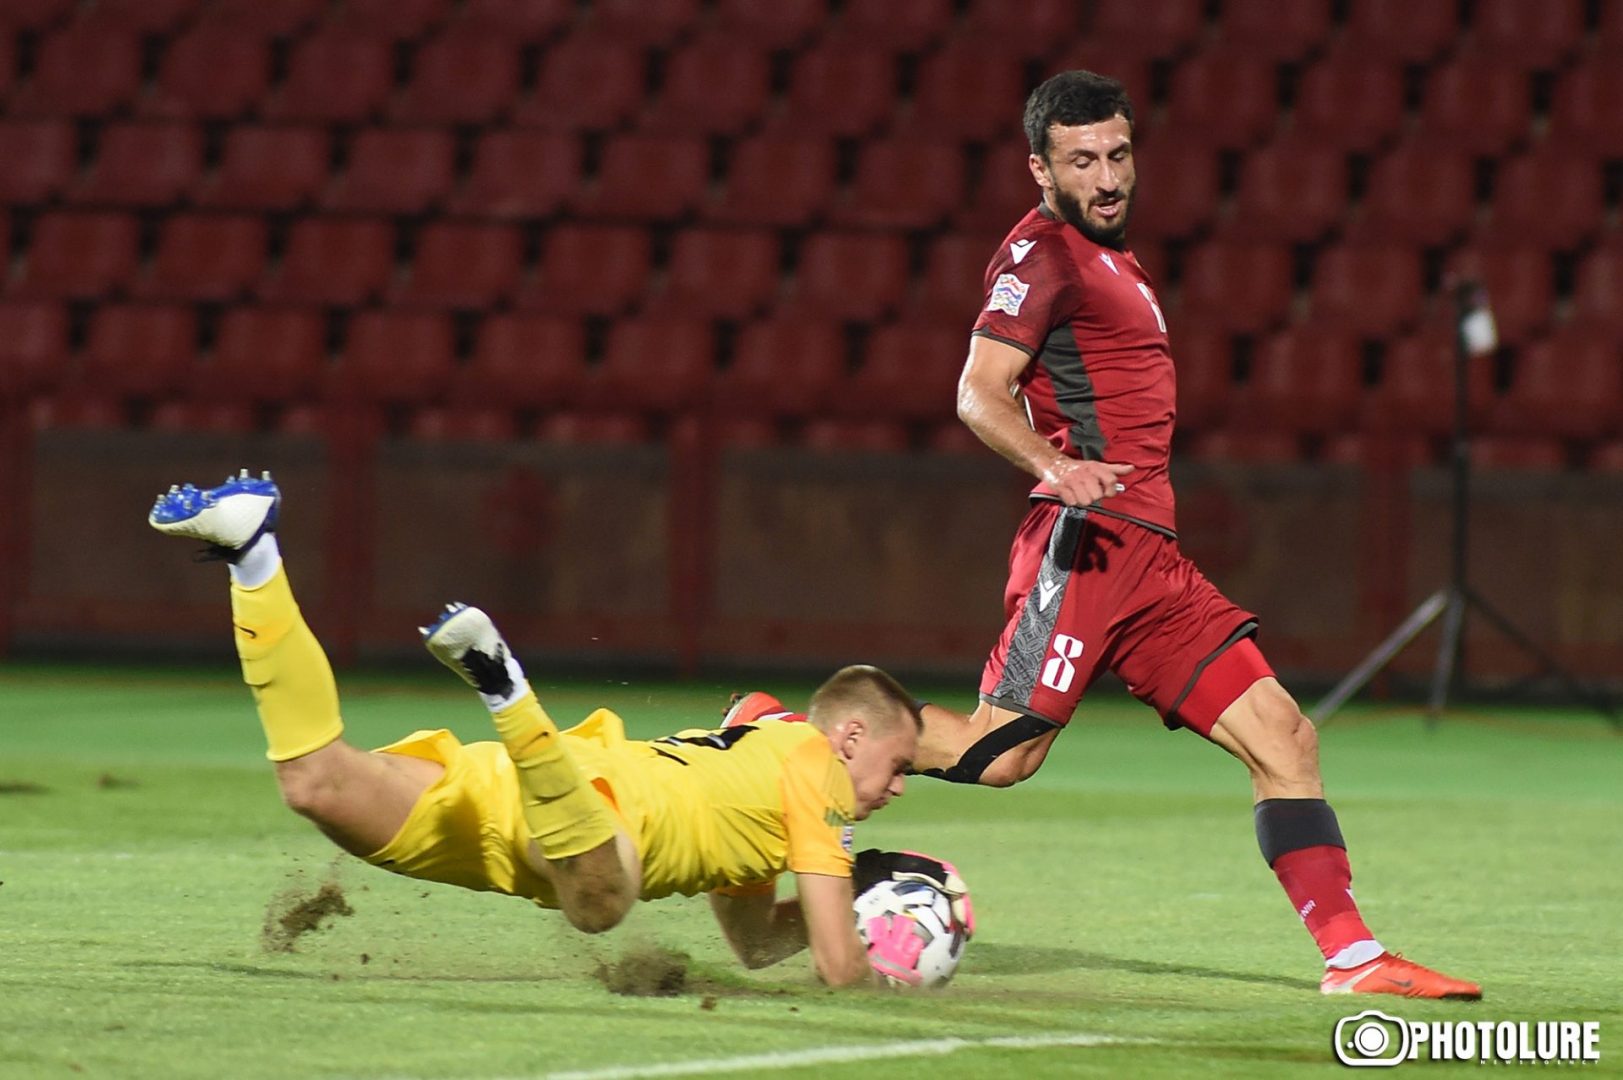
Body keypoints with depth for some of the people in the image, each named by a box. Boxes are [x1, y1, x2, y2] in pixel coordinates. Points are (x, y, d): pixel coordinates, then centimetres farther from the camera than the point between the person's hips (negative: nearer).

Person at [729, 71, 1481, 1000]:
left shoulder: (1111, 256, 23)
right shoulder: (1043, 253, -5)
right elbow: (981, 394, -17)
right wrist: (1055, 466, -32)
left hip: (1151, 558, 9)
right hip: (1090, 542, -9)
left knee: (1282, 734, 1)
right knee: (1004, 752, -15)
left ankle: (1352, 955, -1)